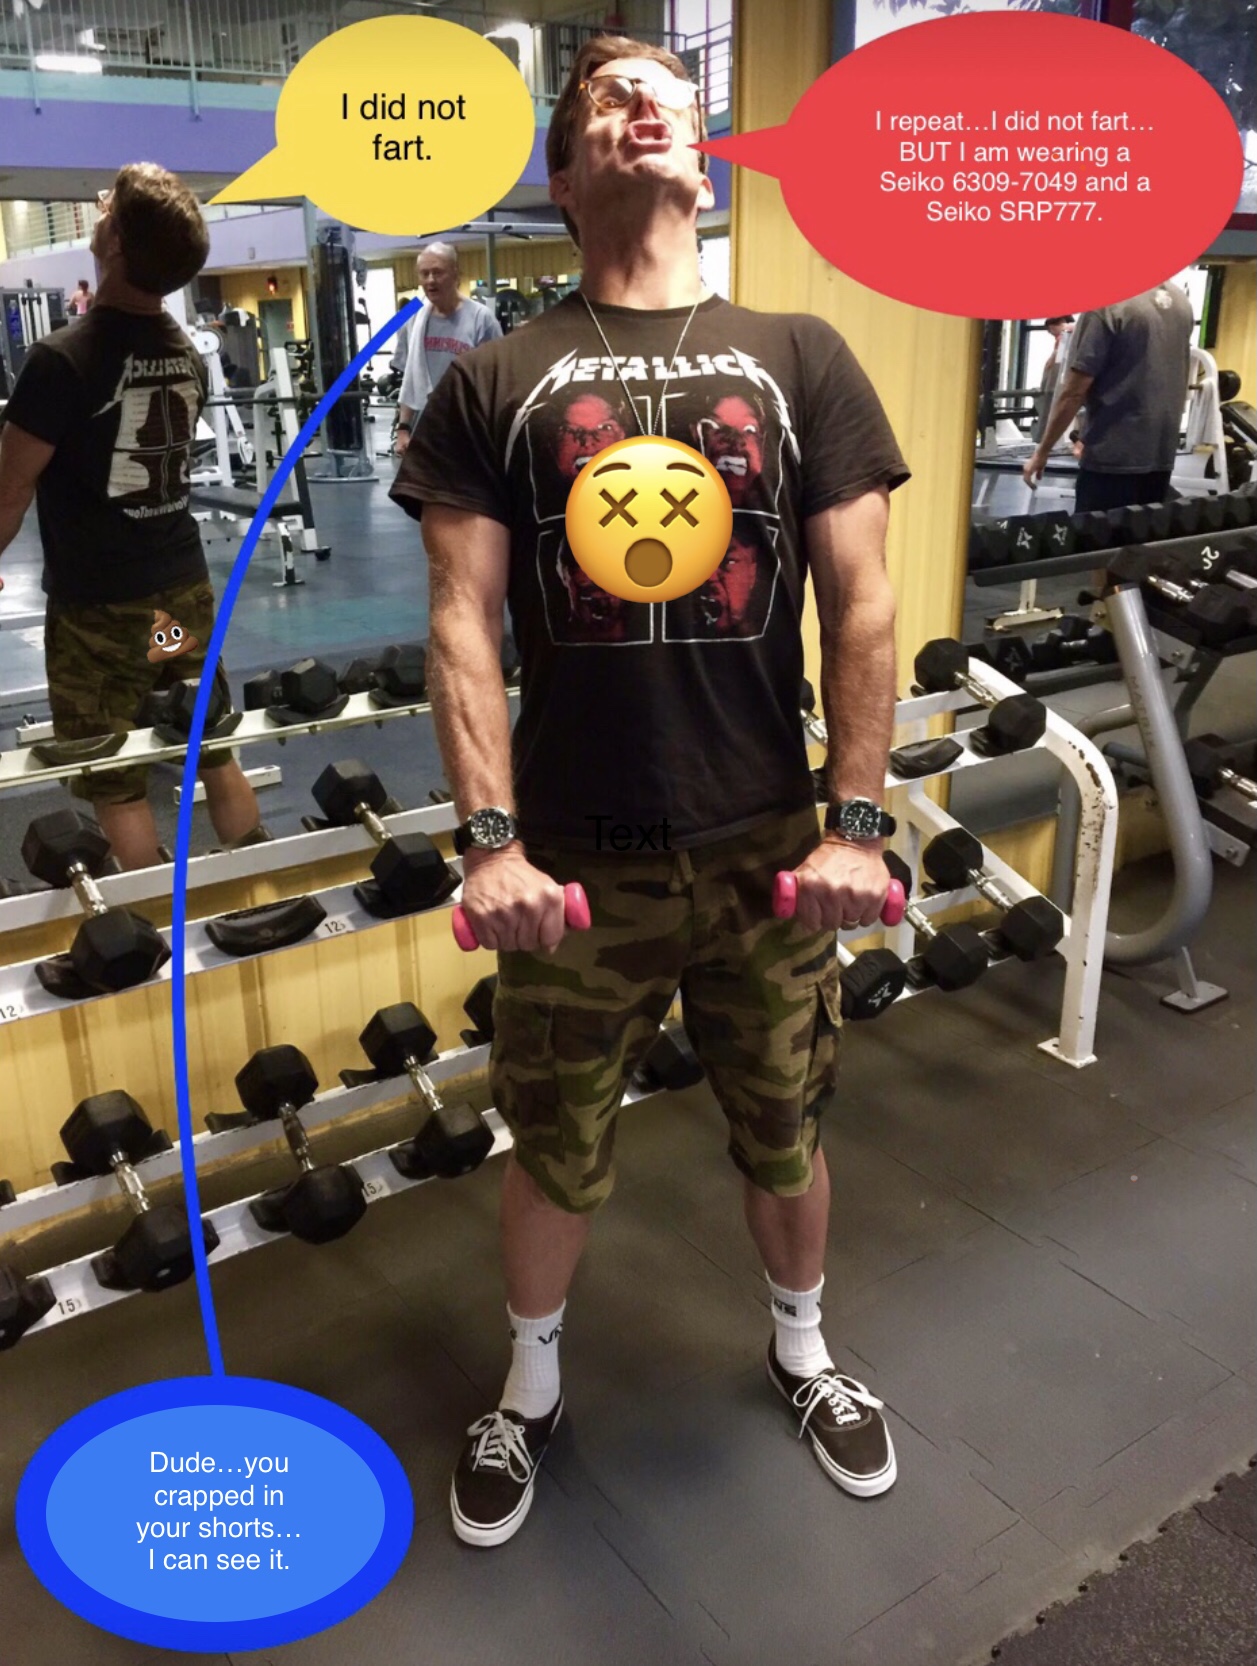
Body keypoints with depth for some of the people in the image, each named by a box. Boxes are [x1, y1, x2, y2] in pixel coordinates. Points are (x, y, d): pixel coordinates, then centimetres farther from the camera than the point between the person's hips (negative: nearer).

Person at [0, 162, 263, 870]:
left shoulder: (64, 358, -17)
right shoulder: (189, 356, 4)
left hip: (98, 605, -6)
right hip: (186, 587, 6)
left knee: (116, 787, 5)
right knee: (217, 756, 15)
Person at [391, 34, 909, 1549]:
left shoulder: (800, 359, 4)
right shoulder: (495, 382, 1)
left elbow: (859, 604, 0)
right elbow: (465, 625, -4)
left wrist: (857, 823, -6)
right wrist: (490, 841, -13)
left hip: (768, 849, 1)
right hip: (577, 858, -1)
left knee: (782, 1137, 19)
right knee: (556, 1153, 15)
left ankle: (803, 1354, 48)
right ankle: (529, 1388, 43)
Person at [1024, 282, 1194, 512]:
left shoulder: (1106, 303, -14)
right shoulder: (1180, 301, 9)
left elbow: (1073, 392, -14)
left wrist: (1042, 451, -5)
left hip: (1112, 459, -7)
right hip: (1162, 458, 7)